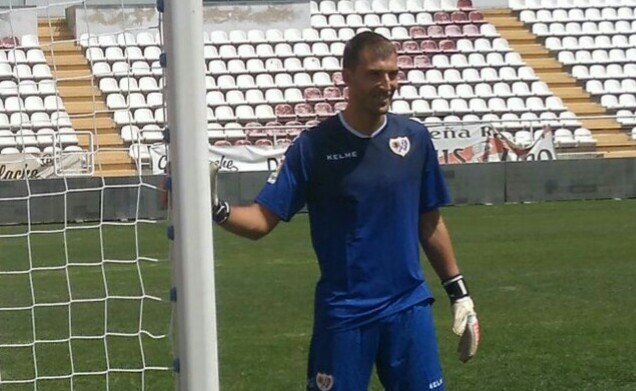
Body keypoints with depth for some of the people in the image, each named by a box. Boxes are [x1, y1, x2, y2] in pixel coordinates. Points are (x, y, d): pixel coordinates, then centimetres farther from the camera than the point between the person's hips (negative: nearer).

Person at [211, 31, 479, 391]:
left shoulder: (415, 138, 2)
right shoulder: (313, 145, -7)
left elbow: (430, 222, 12)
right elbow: (262, 220, -10)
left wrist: (458, 292, 12)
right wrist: (216, 209, -29)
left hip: (409, 307, 3)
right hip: (342, 312, -2)